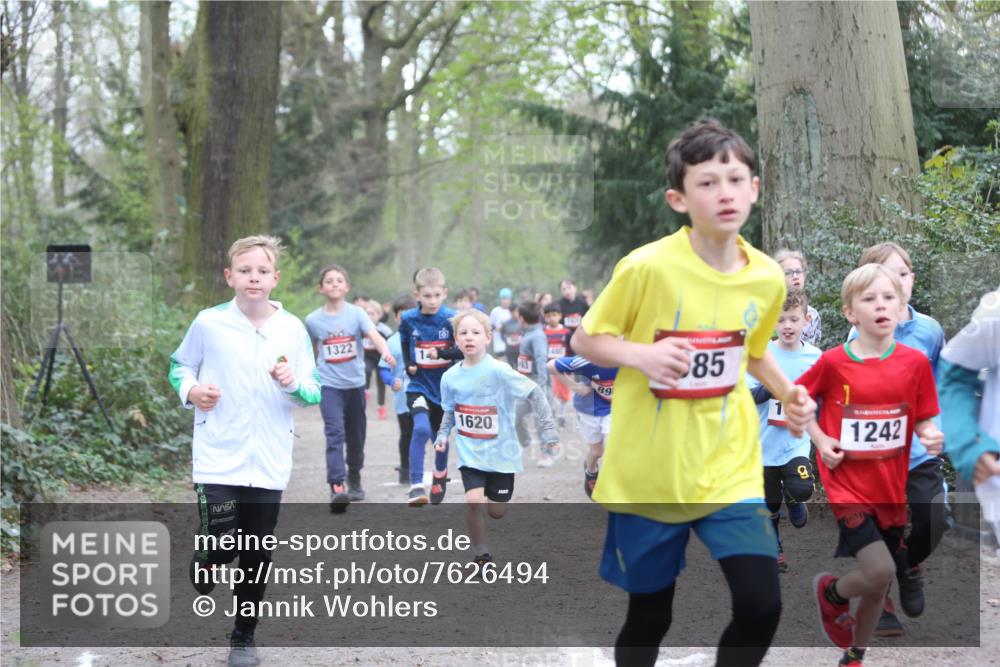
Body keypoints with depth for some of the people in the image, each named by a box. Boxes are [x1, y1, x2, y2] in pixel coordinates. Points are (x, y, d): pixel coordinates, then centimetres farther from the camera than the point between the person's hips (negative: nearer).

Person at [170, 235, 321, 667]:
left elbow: (313, 393, 5)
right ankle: (204, 563, 23)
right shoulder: (208, 324, -5)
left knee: (257, 556, 9)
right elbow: (179, 365, 11)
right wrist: (189, 390, -9)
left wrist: (293, 384, -16)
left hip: (269, 464, 2)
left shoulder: (293, 330, 0)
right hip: (218, 460, -2)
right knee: (222, 544, -14)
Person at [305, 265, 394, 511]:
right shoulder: (313, 320, -1)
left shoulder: (356, 313, -5)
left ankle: (354, 480, 35)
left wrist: (385, 352, -40)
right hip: (329, 386, -1)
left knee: (356, 436, 14)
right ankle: (337, 487, -24)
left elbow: (375, 336, -20)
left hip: (355, 383, 1)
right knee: (335, 434, -16)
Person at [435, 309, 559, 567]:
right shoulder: (450, 377, -4)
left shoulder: (498, 371, -18)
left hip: (501, 450, -2)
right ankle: (481, 556, 1)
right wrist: (443, 434, -1)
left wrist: (548, 429, -16)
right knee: (474, 502, -19)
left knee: (496, 511, 5)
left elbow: (535, 393, -14)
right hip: (470, 453, 2)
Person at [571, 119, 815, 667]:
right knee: (649, 615, 8)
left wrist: (789, 395, 1)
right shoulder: (647, 267, -16)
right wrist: (641, 354, -24)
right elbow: (584, 341, -5)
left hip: (729, 469, 3)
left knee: (761, 605, -9)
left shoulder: (767, 278, -2)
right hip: (647, 475, -3)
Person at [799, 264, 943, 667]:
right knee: (879, 571, -20)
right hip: (846, 486, -4)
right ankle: (831, 593, 13)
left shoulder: (915, 363, -4)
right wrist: (820, 440, -7)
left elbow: (924, 421, 4)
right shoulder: (833, 362, -9)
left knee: (879, 586, 13)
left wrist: (932, 436, -18)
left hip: (891, 490, 4)